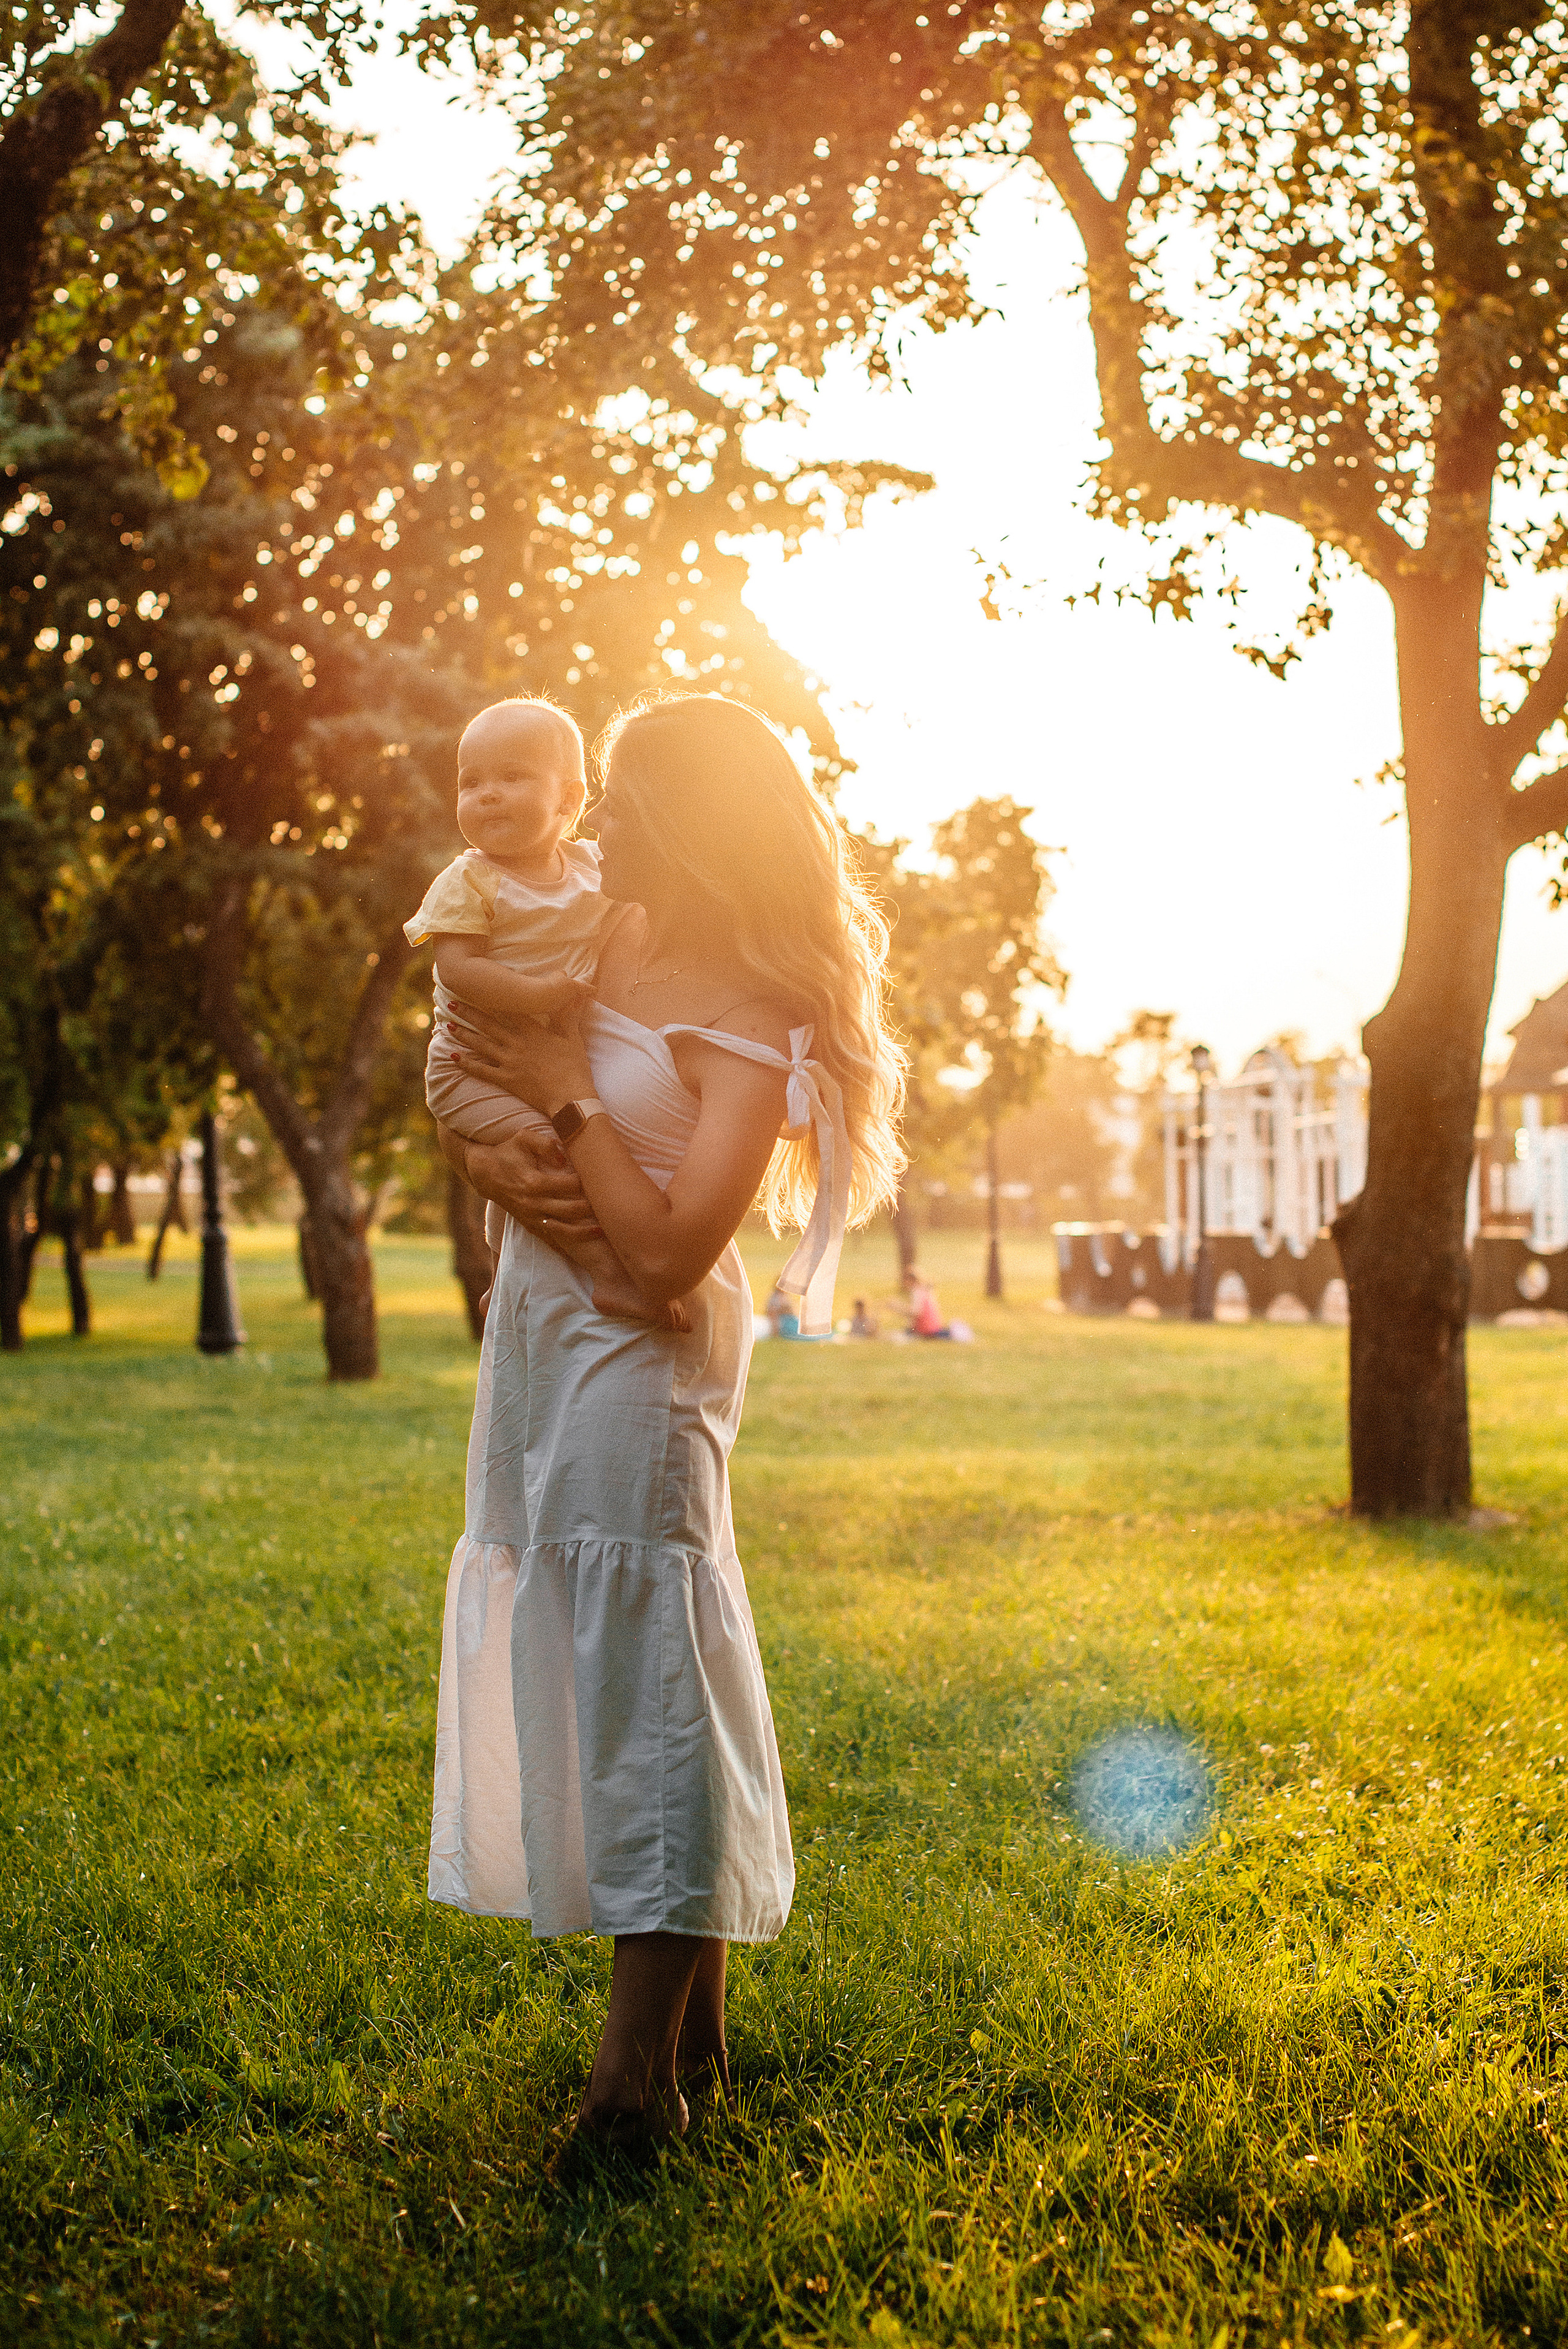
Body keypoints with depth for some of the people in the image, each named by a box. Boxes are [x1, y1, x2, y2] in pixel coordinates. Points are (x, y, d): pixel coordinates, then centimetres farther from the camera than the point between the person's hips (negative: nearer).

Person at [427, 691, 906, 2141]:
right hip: (538, 1329, 9)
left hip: (636, 1360, -9)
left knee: (640, 1658, -10)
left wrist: (572, 1103, -15)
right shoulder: (606, 945, 10)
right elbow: (464, 1101, 13)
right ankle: (693, 2027, 22)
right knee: (573, 1651, 11)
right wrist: (499, 1167, -8)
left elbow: (672, 1247, -21)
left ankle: (645, 2063, -5)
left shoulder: (750, 1021, -14)